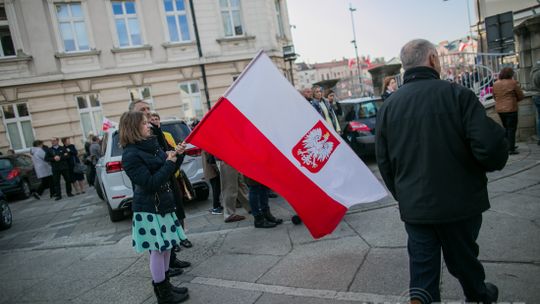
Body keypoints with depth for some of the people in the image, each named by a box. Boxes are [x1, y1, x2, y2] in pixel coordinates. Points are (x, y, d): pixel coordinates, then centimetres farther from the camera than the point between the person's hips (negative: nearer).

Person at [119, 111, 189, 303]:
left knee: (166, 248, 16)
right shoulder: (131, 155, -16)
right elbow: (150, 183, -22)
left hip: (163, 205, 8)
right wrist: (169, 163, -17)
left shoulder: (151, 146, 8)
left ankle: (165, 286, 32)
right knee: (157, 251, 2)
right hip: (149, 209, -8)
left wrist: (177, 155, 0)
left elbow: (168, 172, 15)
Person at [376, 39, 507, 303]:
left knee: (421, 260, 13)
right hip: (459, 201, -1)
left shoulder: (389, 105, -1)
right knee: (463, 257, 21)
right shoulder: (457, 94, -12)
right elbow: (489, 147, -19)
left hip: (413, 206, 2)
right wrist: (494, 162, 5)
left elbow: (384, 162, 3)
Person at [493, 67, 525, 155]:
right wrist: (514, 99, 16)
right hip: (511, 109, -6)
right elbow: (520, 96, -2)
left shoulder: (495, 84, 5)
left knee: (506, 128, 18)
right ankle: (511, 149, 0)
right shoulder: (513, 83, -10)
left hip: (499, 109, 6)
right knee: (512, 129, 0)